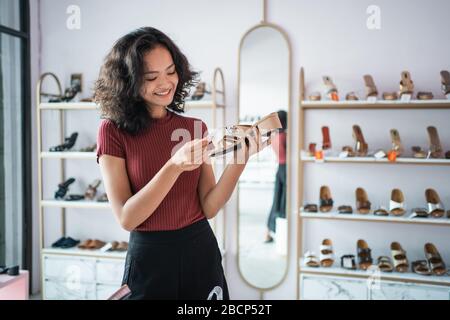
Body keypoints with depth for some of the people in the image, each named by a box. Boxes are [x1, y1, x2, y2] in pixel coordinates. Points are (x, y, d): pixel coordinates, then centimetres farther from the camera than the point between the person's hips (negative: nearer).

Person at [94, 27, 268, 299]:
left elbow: (209, 207, -4)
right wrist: (175, 165, -26)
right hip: (149, 256, -3)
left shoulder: (195, 128, 0)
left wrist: (239, 162, -20)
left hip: (201, 251, 3)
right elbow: (126, 218, -15)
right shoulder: (113, 130, -8)